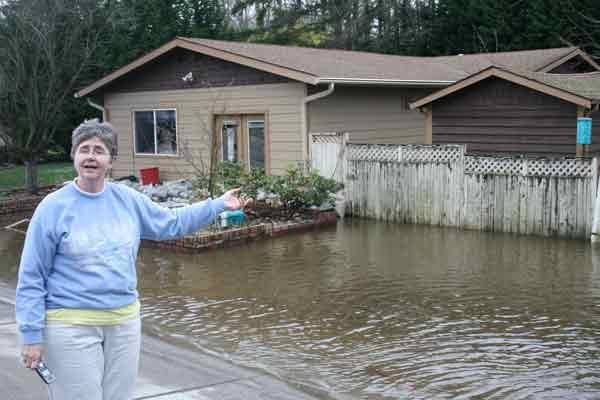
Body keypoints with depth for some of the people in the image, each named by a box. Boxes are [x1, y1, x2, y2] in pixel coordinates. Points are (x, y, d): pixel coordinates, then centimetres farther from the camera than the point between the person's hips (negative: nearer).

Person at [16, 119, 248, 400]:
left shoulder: (128, 199, 4)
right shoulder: (54, 207, -8)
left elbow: (171, 223, 19)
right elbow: (31, 277, -6)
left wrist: (219, 204, 15)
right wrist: (32, 335, -9)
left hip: (125, 321, 5)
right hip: (72, 326, -4)